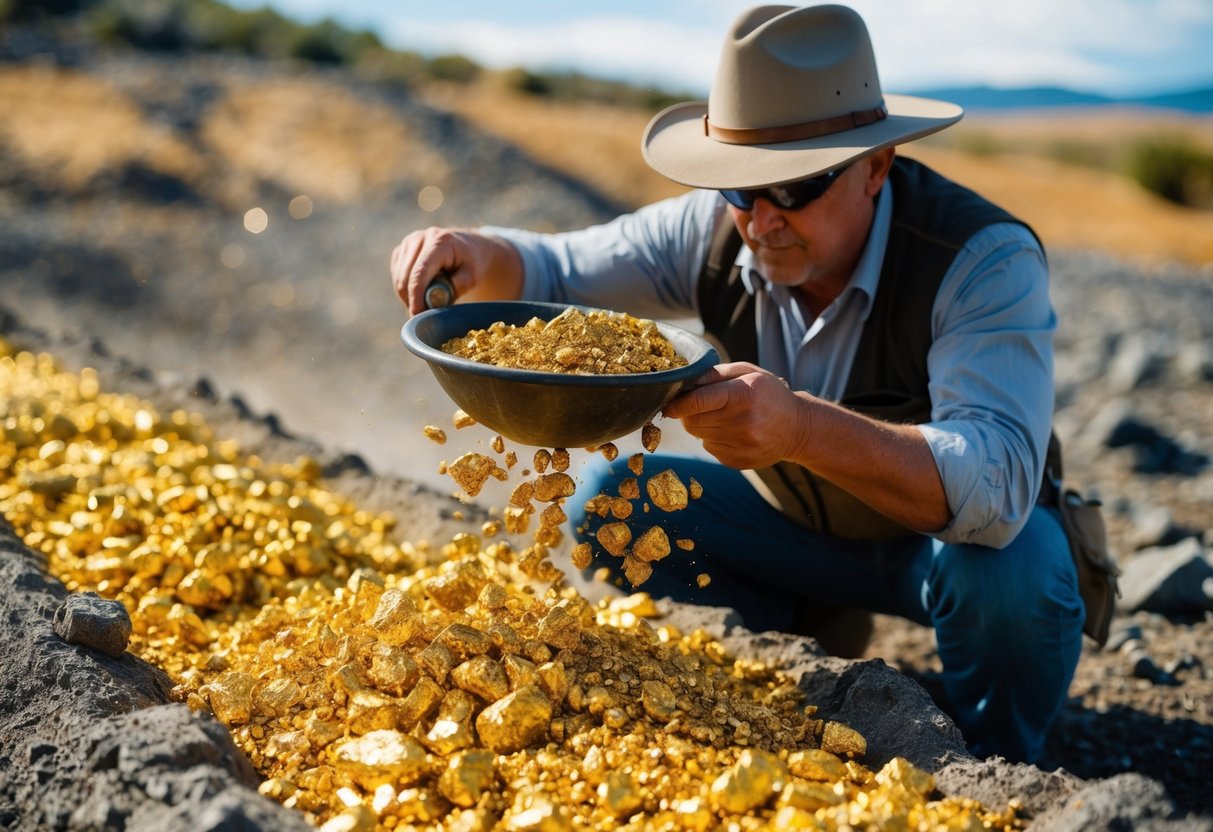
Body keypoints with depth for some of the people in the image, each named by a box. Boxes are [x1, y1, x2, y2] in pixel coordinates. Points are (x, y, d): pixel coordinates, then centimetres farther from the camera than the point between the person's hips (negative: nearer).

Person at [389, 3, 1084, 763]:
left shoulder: (987, 260, -31)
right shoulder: (717, 231, -17)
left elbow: (996, 487, -44)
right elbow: (552, 271, -7)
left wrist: (801, 428, -60)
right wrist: (480, 256, -32)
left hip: (959, 532, -4)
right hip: (800, 523, 4)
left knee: (1007, 572, -37)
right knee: (610, 500, -7)